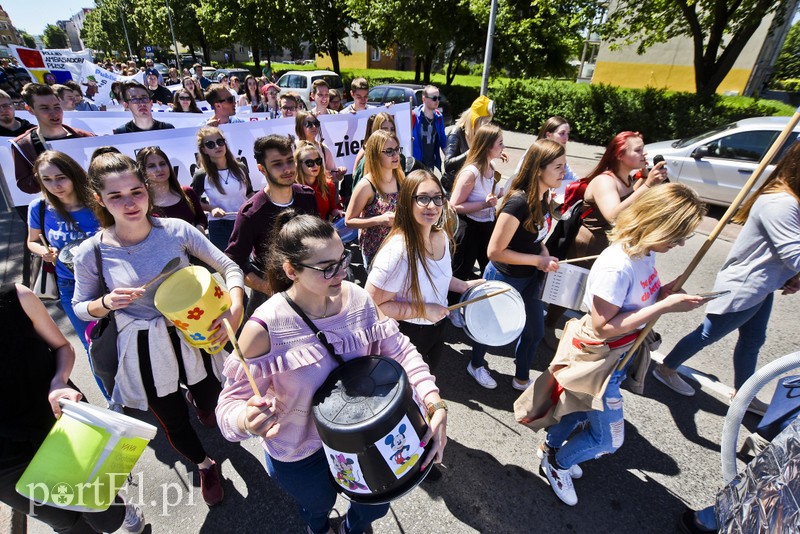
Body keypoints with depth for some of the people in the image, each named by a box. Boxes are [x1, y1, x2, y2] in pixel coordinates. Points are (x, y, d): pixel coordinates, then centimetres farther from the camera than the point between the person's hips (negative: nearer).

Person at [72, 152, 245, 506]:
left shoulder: (176, 229, -15)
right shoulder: (92, 252, -14)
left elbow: (229, 267, -11)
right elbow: (81, 308, 1)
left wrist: (234, 308, -27)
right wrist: (108, 302, -22)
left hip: (193, 338, 0)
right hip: (144, 351, 0)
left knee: (211, 405, 22)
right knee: (173, 422, 20)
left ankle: (199, 400, 62)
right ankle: (205, 466, 51)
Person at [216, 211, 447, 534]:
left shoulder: (356, 298, -19)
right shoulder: (266, 328, -30)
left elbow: (398, 350, -15)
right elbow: (232, 403, -23)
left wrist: (434, 403, -27)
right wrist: (247, 421, -45)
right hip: (299, 459, -2)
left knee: (376, 508, 25)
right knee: (320, 506, 29)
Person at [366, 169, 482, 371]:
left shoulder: (441, 236, -7)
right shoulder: (396, 251, -34)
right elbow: (372, 304, -29)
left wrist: (464, 286, 0)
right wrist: (423, 310, -27)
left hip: (437, 328, 7)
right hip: (406, 336, -7)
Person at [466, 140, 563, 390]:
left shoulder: (543, 197, -2)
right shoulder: (518, 203, -29)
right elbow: (494, 251, -28)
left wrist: (545, 254, -3)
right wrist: (538, 260, -22)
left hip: (529, 279, 8)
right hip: (504, 279, -8)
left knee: (535, 331, 17)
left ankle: (522, 379, 41)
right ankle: (476, 365, 46)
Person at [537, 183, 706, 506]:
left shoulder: (645, 252, -7)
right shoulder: (616, 267, -34)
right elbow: (603, 326, -30)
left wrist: (664, 292, -12)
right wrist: (665, 306, -28)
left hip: (621, 354, 8)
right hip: (597, 359, -8)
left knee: (581, 410, 28)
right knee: (608, 440, 11)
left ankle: (552, 446, 54)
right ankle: (557, 462, 37)